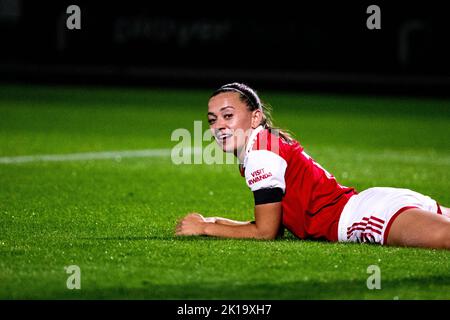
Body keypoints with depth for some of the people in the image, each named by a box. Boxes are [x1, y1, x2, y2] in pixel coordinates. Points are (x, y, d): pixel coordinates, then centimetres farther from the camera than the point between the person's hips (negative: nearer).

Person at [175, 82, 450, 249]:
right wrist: (215, 222, 17)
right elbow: (273, 228, 26)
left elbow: (265, 231, -6)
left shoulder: (262, 151, -7)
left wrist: (204, 228, 5)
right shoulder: (270, 145, 21)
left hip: (372, 213, -10)